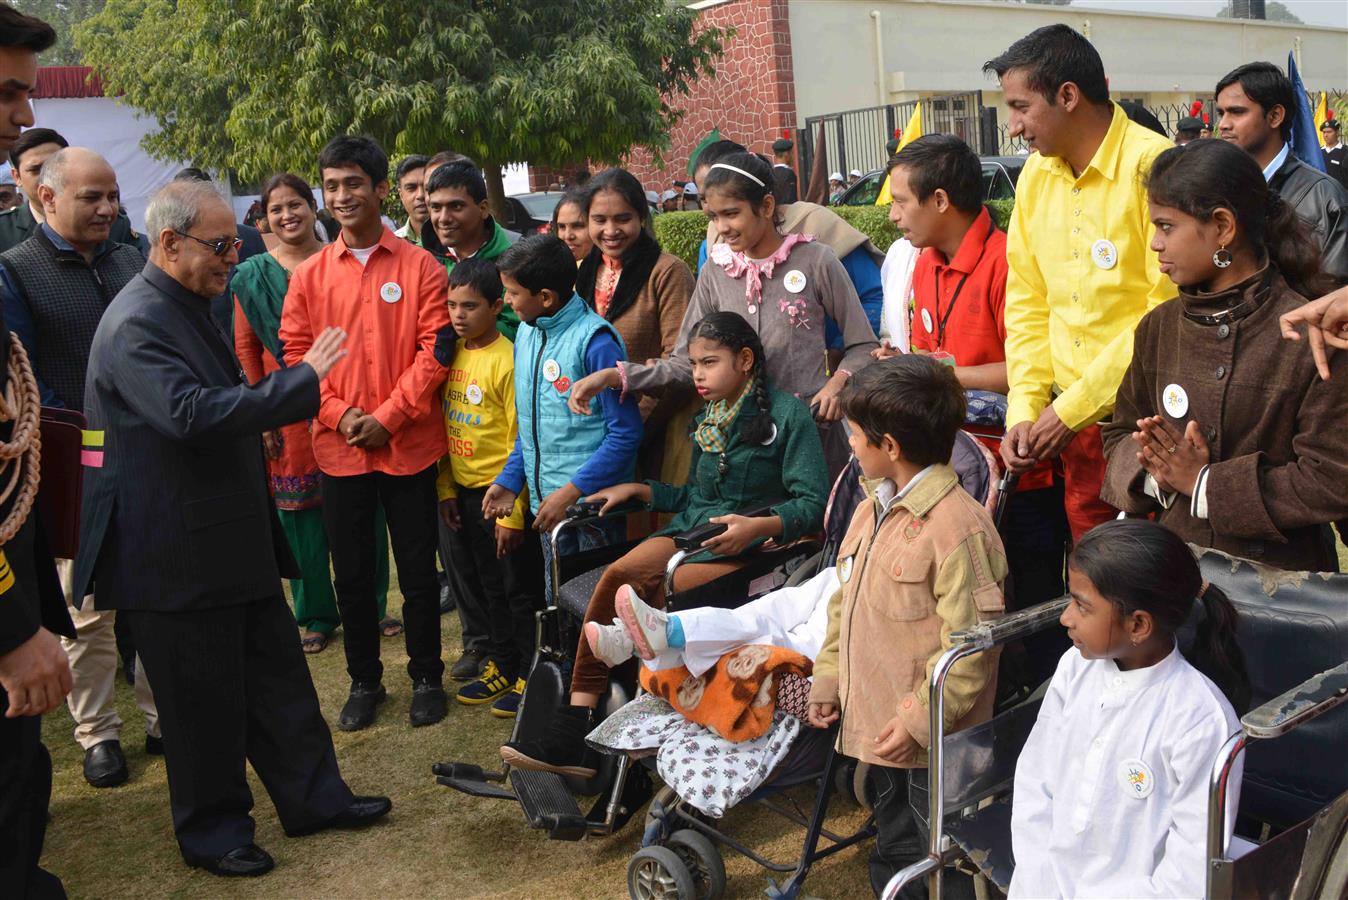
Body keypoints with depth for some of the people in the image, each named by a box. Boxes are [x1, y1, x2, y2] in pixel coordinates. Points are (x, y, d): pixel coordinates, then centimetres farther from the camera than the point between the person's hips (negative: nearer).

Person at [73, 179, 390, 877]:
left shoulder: (187, 308, 14)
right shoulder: (137, 323, -20)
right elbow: (190, 413, -33)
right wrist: (303, 378, -30)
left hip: (232, 538, 10)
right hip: (177, 552, -9)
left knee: (276, 673, 15)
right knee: (203, 697, 5)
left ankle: (314, 797, 27)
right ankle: (210, 832, 22)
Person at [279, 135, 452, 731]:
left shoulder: (419, 267, -2)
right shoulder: (309, 274, 5)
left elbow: (434, 349, -7)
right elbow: (295, 354, 4)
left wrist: (388, 416, -14)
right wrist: (339, 414, -10)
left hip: (409, 444, -2)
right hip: (338, 450, 2)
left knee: (418, 570, 7)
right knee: (351, 574, 11)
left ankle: (426, 677, 24)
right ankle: (364, 681, 27)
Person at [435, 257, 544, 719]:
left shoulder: (508, 360, -16)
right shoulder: (452, 355, 5)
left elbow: (521, 440, -17)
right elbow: (446, 426, 12)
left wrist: (512, 512, -18)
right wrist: (446, 489, 8)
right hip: (463, 491, 7)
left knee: (519, 589, 6)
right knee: (486, 587, 19)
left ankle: (529, 676, 20)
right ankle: (502, 666, 35)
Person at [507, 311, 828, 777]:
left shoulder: (788, 414, -2)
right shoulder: (708, 420, 21)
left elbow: (814, 503, -9)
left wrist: (759, 526, -25)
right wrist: (638, 490, 14)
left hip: (746, 547, -6)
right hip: (692, 530, 6)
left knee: (656, 593, -30)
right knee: (618, 574, -25)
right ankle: (577, 718, -26)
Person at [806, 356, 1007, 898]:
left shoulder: (959, 525, -21)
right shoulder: (871, 510, 8)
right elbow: (845, 602, 17)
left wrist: (922, 719, -20)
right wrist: (828, 678, 13)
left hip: (933, 746, -9)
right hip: (878, 730, 9)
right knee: (893, 854, 24)